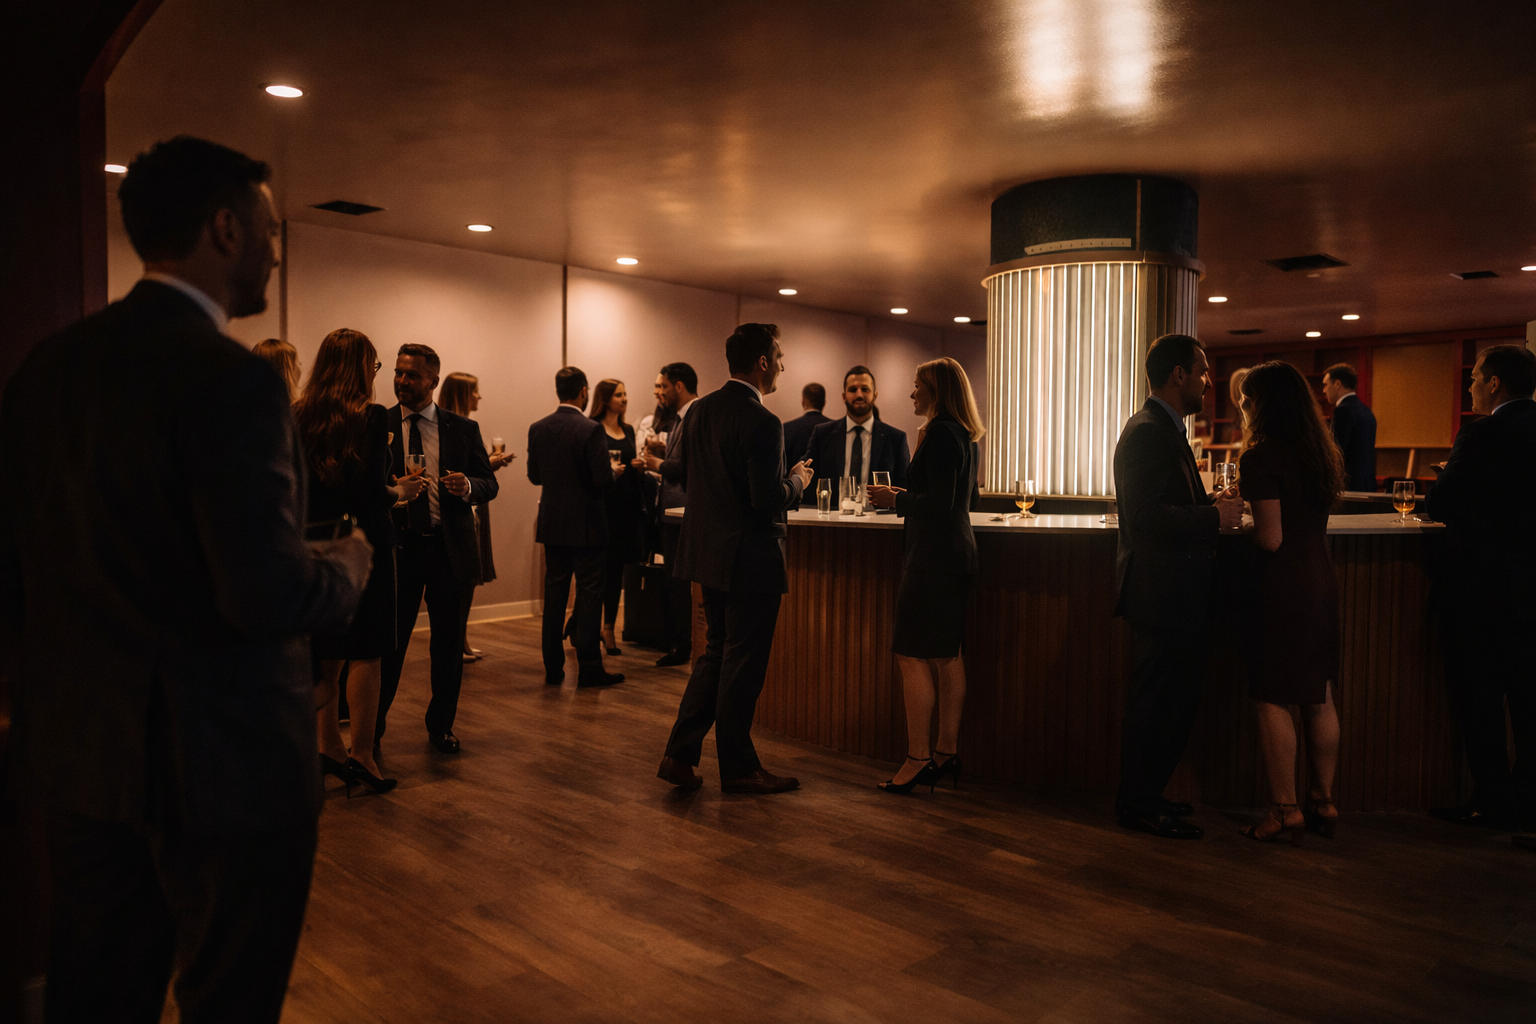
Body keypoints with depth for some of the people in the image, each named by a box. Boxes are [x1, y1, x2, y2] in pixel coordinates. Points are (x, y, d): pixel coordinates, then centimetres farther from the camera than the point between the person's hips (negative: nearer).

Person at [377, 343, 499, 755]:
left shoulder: (463, 427, 6)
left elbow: (489, 484, 7)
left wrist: (468, 486, -15)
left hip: (451, 548, 2)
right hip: (398, 546, -1)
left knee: (449, 644, 10)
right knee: (388, 643, 1)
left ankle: (440, 727, 27)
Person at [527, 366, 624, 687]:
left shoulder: (537, 429, 2)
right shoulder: (591, 430, -15)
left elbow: (534, 476, 9)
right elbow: (603, 480, -18)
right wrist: (613, 470, 3)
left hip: (552, 525, 5)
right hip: (585, 525, -5)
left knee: (554, 595, 12)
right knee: (589, 595, 3)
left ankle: (553, 668, 18)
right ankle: (589, 669, 7)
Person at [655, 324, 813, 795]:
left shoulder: (699, 410, 6)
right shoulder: (763, 423, -20)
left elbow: (680, 472, 13)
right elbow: (770, 499, -24)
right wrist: (796, 481, -4)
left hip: (709, 552, 8)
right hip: (750, 558, -8)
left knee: (716, 653, 19)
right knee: (743, 664, 5)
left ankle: (680, 754, 19)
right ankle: (738, 768, 19)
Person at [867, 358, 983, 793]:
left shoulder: (940, 434, -15)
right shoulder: (964, 436, 14)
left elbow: (940, 503, -21)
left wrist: (895, 499, -10)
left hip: (933, 557, -10)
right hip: (957, 552, 10)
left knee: (913, 656, -6)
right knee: (946, 655, 13)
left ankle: (918, 758, -3)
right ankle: (947, 751, 21)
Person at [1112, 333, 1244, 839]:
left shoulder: (1166, 430, 19)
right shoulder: (1147, 432, -16)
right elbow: (1147, 515, -25)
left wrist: (1213, 504, 7)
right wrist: (1216, 517, -18)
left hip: (1174, 593, 11)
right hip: (1159, 592, -11)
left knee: (1178, 699, 16)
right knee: (1156, 701, -1)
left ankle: (1145, 796, 28)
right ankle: (1138, 804, 12)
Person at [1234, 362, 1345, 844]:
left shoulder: (1262, 456, -13)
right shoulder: (1322, 453, 11)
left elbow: (1272, 538, -17)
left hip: (1282, 587, -8)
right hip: (1321, 581, 8)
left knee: (1274, 700, 1)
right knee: (1319, 697, 14)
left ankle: (1285, 810, 8)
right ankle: (1323, 803, 22)